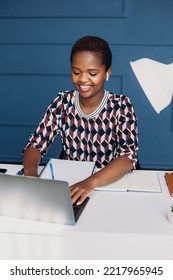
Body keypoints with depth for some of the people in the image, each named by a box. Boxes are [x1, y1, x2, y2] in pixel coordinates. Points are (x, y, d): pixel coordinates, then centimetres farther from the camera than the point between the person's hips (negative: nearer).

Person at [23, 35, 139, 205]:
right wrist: (30, 170, -26)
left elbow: (129, 156, -19)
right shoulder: (62, 103, -3)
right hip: (68, 185, 1)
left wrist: (92, 181, -36)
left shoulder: (121, 106, -10)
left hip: (111, 184, 0)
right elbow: (35, 144, -4)